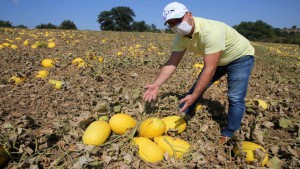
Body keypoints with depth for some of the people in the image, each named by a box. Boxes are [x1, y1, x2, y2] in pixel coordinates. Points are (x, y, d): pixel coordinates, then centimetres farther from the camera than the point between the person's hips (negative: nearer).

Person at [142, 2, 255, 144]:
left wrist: (194, 97, -46)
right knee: (197, 88, 5)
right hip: (217, 60, 6)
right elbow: (172, 63, -15)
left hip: (241, 57, -6)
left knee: (235, 98, -12)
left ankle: (228, 135, 7)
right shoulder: (180, 38, -17)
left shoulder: (211, 31, -40)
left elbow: (210, 69, -43)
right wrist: (156, 85, -25)